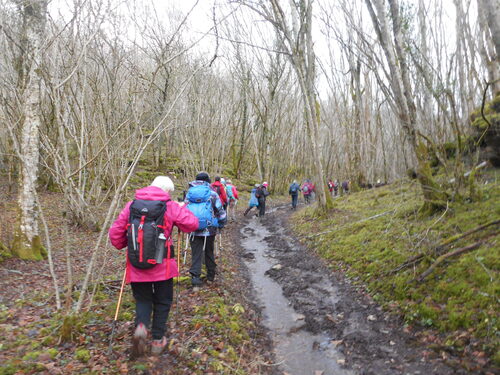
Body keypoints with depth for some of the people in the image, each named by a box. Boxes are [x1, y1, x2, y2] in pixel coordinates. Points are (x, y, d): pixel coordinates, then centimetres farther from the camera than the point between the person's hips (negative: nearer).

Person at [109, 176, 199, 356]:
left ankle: (141, 326, -7)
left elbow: (115, 232, 2)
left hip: (136, 267, 2)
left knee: (143, 300, 20)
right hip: (162, 266, -2)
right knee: (162, 301, 18)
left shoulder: (131, 206, 1)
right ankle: (157, 340, 24)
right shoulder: (170, 207, -7)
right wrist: (182, 209, 10)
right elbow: (192, 223, -7)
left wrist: (122, 244, 22)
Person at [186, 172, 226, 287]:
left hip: (193, 229, 1)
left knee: (196, 254, 7)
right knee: (209, 253, 15)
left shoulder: (189, 192, 7)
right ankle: (211, 275, 27)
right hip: (209, 229, -1)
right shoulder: (212, 193, -3)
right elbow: (220, 210, -1)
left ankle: (195, 276, -3)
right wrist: (221, 224, 11)